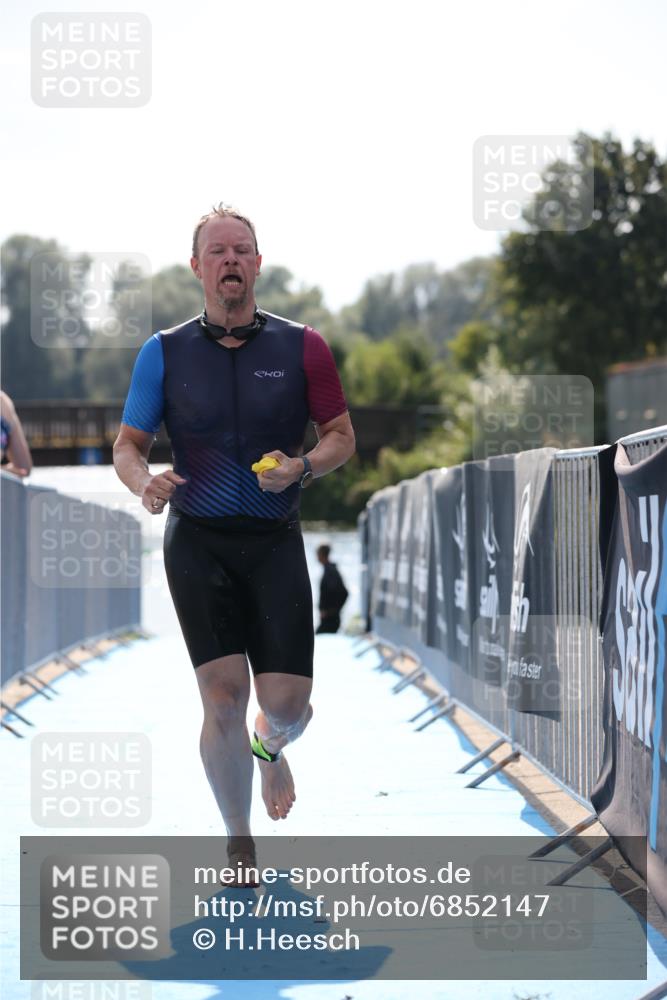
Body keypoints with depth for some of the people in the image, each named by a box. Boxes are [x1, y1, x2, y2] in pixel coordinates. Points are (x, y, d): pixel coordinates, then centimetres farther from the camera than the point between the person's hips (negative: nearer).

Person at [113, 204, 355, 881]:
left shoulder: (301, 347, 3)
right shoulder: (164, 353, 4)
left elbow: (342, 437, 9)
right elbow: (127, 445, 7)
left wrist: (302, 468, -13)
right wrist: (146, 484, -16)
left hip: (275, 541, 1)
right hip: (197, 540, 0)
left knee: (286, 703, -5)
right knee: (223, 695, -12)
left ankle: (270, 748, 36)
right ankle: (239, 850, 5)